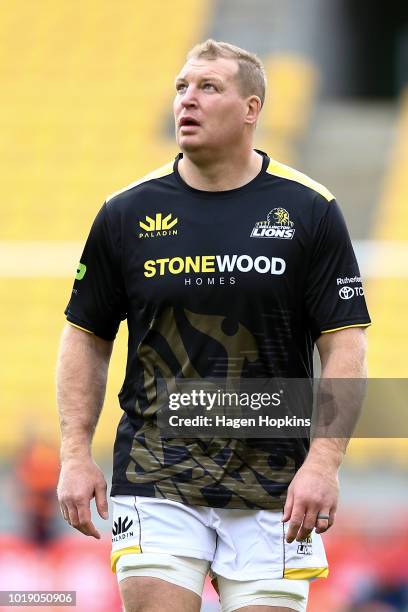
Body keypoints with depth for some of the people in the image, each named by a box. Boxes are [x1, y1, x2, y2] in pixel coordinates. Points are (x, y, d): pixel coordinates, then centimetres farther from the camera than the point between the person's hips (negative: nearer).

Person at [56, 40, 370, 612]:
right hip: (155, 481, 1)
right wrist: (76, 455, 2)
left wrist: (323, 463, -12)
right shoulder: (126, 214, 4)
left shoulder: (309, 210, 0)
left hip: (274, 489, -1)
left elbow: (346, 344, -2)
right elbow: (86, 336, 11)